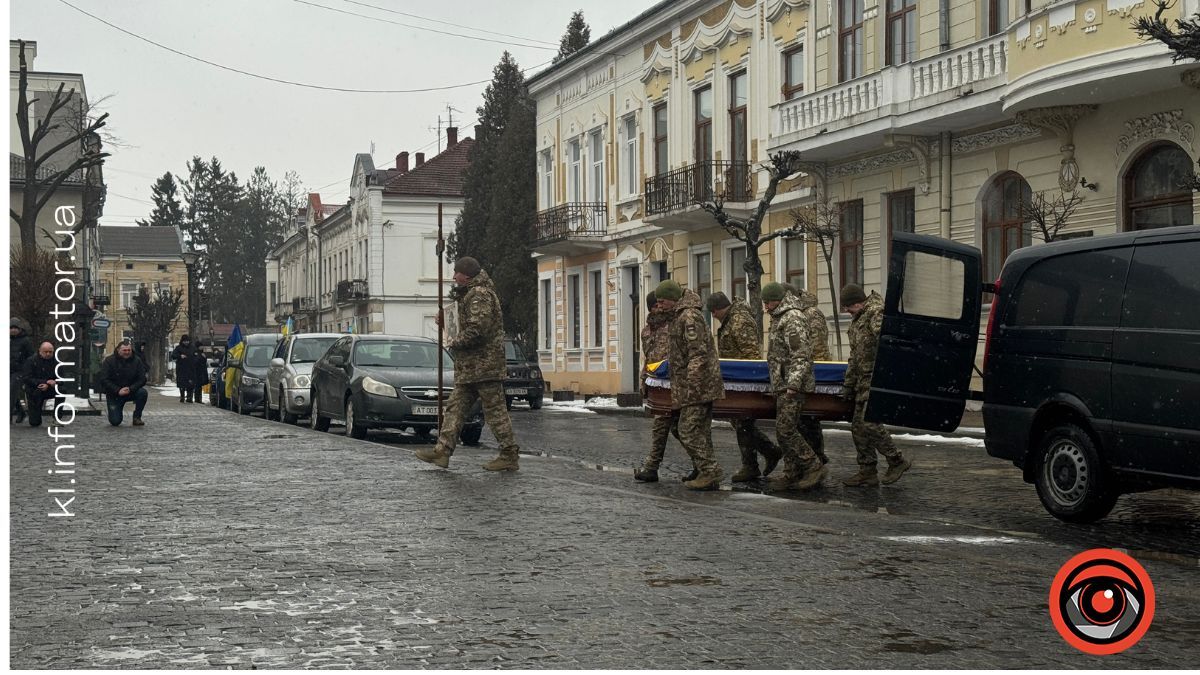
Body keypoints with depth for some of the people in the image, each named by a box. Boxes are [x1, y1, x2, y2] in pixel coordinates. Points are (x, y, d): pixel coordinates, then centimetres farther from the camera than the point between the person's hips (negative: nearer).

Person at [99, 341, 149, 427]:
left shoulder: (136, 361, -4)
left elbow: (142, 379, -7)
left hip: (131, 390, 2)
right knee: (115, 421, -14)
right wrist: (118, 390, -25)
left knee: (143, 393, -30)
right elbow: (104, 380, -14)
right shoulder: (109, 361, -9)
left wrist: (130, 389, -25)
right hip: (114, 394, -2)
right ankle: (115, 412, 25)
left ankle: (137, 418, -11)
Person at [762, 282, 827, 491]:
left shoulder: (792, 319, -13)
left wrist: (794, 384, -27)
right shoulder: (779, 319, 20)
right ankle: (792, 474, 12)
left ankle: (814, 467, -8)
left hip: (791, 385, -10)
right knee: (785, 429, 9)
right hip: (782, 385, 10)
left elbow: (801, 354, -21)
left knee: (785, 429, -13)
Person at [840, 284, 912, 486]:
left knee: (869, 422, -15)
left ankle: (897, 461, -1)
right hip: (864, 381, 10)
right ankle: (867, 472, 14)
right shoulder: (857, 319, 20)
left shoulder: (877, 313, -12)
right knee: (858, 426, 8)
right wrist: (849, 384, 25)